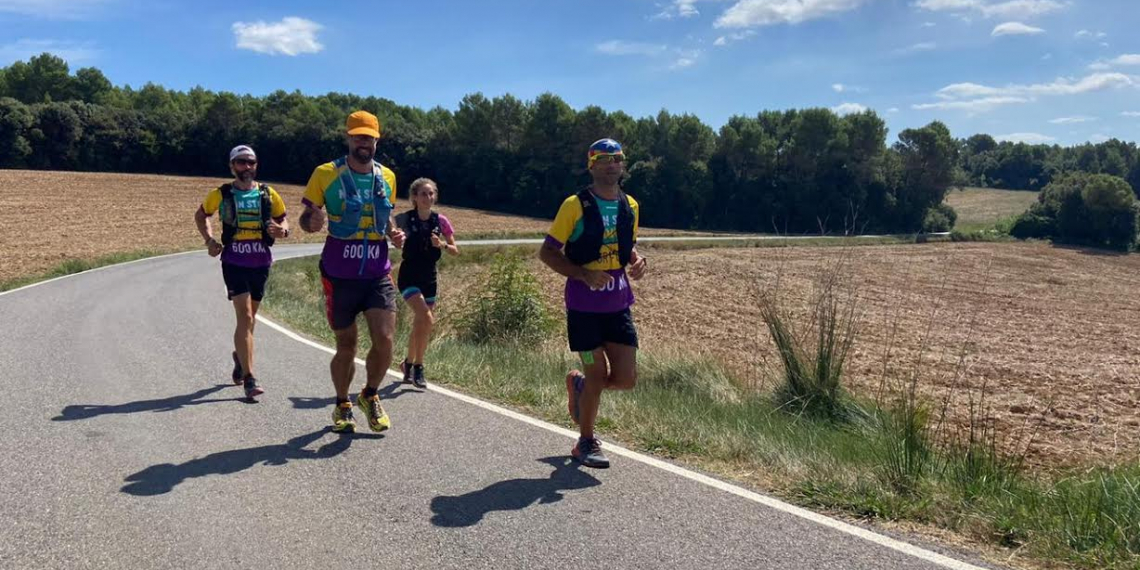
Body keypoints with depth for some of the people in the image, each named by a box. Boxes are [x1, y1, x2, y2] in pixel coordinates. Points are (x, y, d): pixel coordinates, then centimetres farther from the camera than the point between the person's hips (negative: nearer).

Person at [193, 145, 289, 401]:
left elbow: (283, 221, 11)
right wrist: (209, 240, 2)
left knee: (249, 317, 17)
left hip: (261, 263, 3)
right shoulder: (221, 194, 2)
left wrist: (282, 230, -13)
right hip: (234, 262, -3)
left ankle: (239, 355, 45)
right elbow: (200, 215, 18)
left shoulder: (268, 194, 5)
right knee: (245, 316, -13)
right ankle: (249, 379, -13)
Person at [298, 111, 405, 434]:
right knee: (346, 347, 8)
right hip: (339, 276, -2)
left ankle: (369, 396, 18)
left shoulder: (387, 177, 7)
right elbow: (306, 219, 0)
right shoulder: (326, 174, -4)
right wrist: (312, 221, -24)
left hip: (378, 275, 2)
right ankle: (342, 406, 32)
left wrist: (394, 234, 0)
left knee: (385, 341, -11)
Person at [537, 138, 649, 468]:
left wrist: (638, 260, -1)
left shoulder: (630, 206, 8)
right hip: (584, 304, -5)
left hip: (618, 302, 5)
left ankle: (579, 384, 33)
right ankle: (586, 443, 21)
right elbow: (547, 252, -6)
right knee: (597, 373, -1)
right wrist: (584, 274, -20)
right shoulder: (576, 205, -7)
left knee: (626, 378, 0)